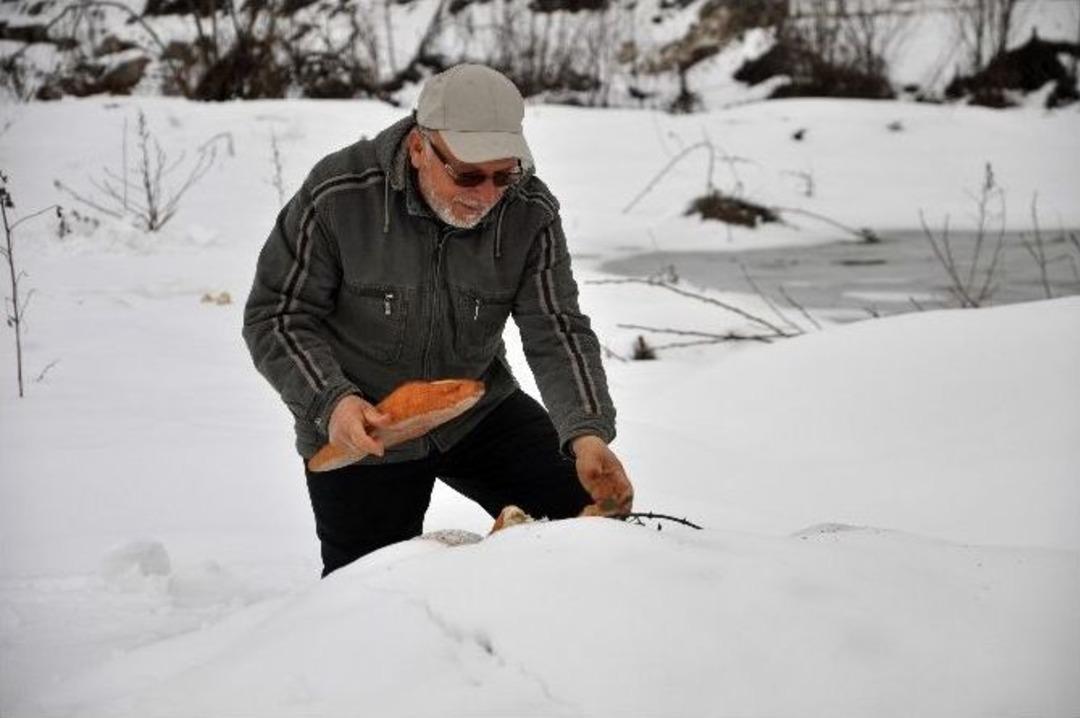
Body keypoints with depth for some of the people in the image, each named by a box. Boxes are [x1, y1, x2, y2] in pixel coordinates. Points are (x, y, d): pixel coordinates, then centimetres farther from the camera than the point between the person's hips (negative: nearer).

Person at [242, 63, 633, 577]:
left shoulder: (531, 212, -16)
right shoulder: (339, 195, -24)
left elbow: (558, 333, -17)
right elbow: (276, 317, -17)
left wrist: (588, 433, -35)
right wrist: (329, 402, -33)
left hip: (479, 412, 2)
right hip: (359, 436, -2)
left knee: (599, 508, -8)